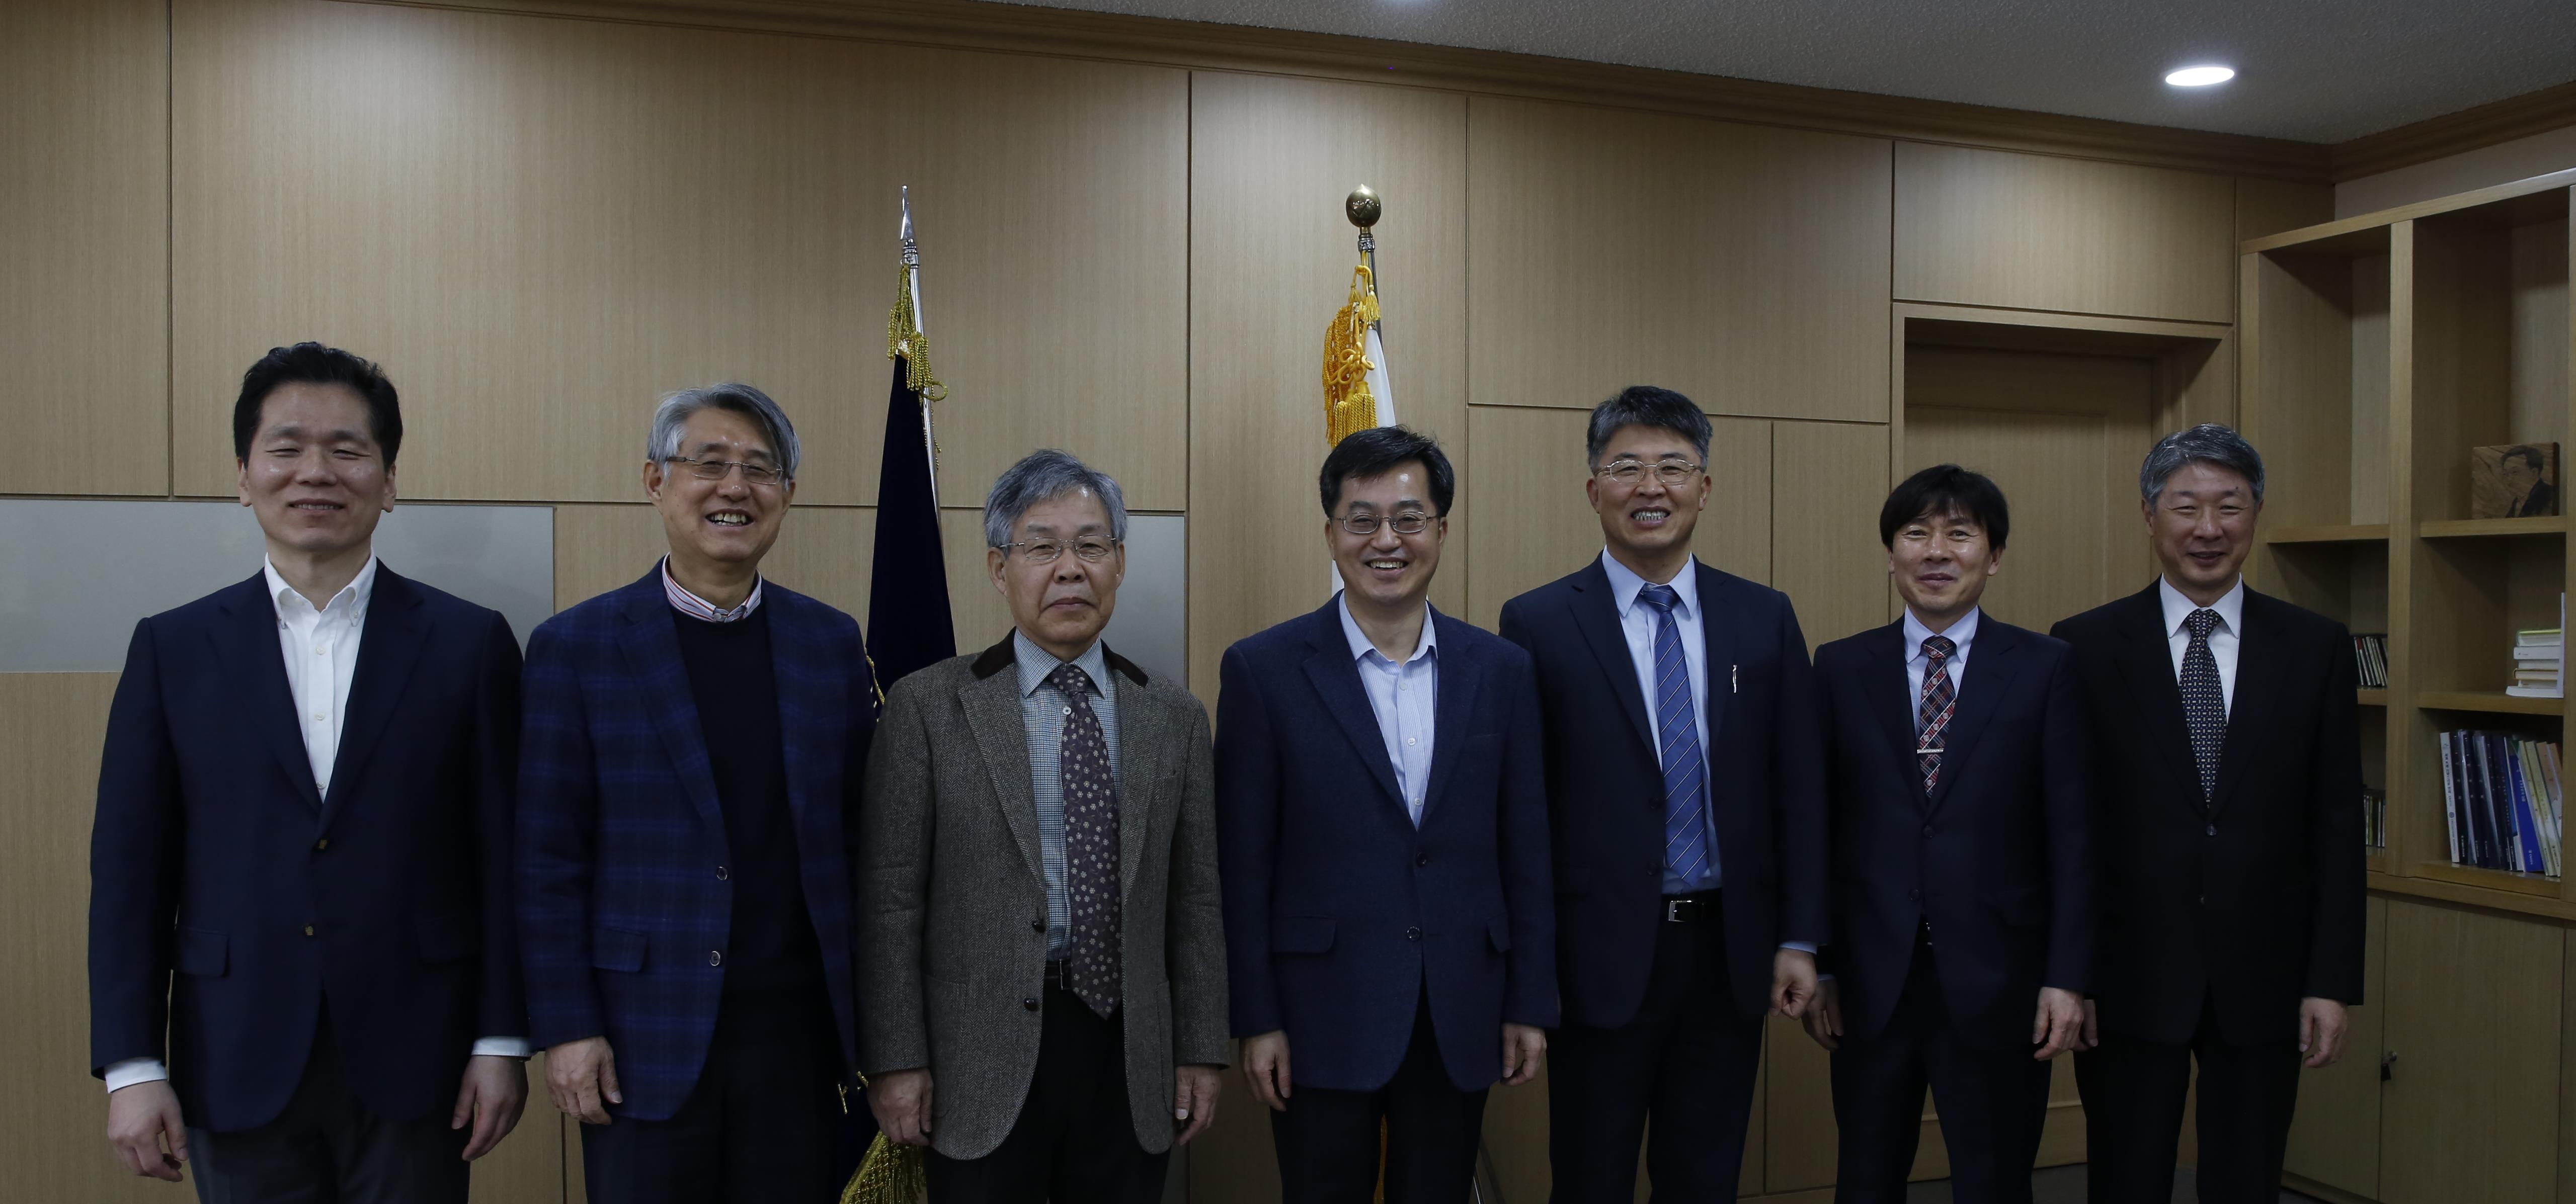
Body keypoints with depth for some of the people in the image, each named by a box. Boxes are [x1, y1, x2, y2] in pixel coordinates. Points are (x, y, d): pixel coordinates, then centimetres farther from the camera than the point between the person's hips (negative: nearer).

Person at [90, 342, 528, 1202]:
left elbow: (502, 855, -1)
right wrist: (131, 1066, -1)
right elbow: (130, 868, 3)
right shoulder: (174, 648, 4)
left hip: (412, 1067, -1)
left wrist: (502, 1042, -3)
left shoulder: (468, 642, 0)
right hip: (238, 1071, 1)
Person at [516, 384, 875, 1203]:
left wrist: (871, 1017, 6)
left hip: (798, 1031, 2)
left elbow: (859, 835, 8)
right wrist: (566, 1028, -6)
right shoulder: (576, 646, -2)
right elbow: (549, 860, -2)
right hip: (646, 1041, -2)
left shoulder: (831, 642, 5)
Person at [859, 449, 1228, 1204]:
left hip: (1133, 1064, 3)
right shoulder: (929, 707, -3)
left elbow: (1194, 901, 7)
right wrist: (897, 1060, -6)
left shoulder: (1174, 716, 6)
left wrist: (1200, 1054, 6)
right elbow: (890, 899, -4)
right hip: (982, 1069, -2)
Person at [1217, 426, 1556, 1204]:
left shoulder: (1501, 671, 4)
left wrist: (1531, 1002, 4)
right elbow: (1243, 862, -4)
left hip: (1461, 1019, 3)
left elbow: (1525, 851, 6)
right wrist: (1256, 1019, -6)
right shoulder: (1264, 671, -4)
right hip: (1324, 1019, -2)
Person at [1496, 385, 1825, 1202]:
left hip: (1730, 951, 3)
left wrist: (1799, 939, 1)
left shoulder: (1765, 618, 5)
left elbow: (1799, 787, 5)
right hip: (1603, 955, -3)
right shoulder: (1539, 624, -5)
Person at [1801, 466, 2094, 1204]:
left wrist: (2068, 977, -7)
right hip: (1869, 982, 1)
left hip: (1998, 979, -1)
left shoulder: (2045, 669, 0)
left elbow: (2072, 834, -2)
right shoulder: (1841, 669, 3)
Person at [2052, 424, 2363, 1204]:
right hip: (2129, 979, -1)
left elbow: (2337, 827, 2)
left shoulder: (2316, 648, 3)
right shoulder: (2086, 647, -3)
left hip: (2263, 979, 2)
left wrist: (2333, 981, -1)